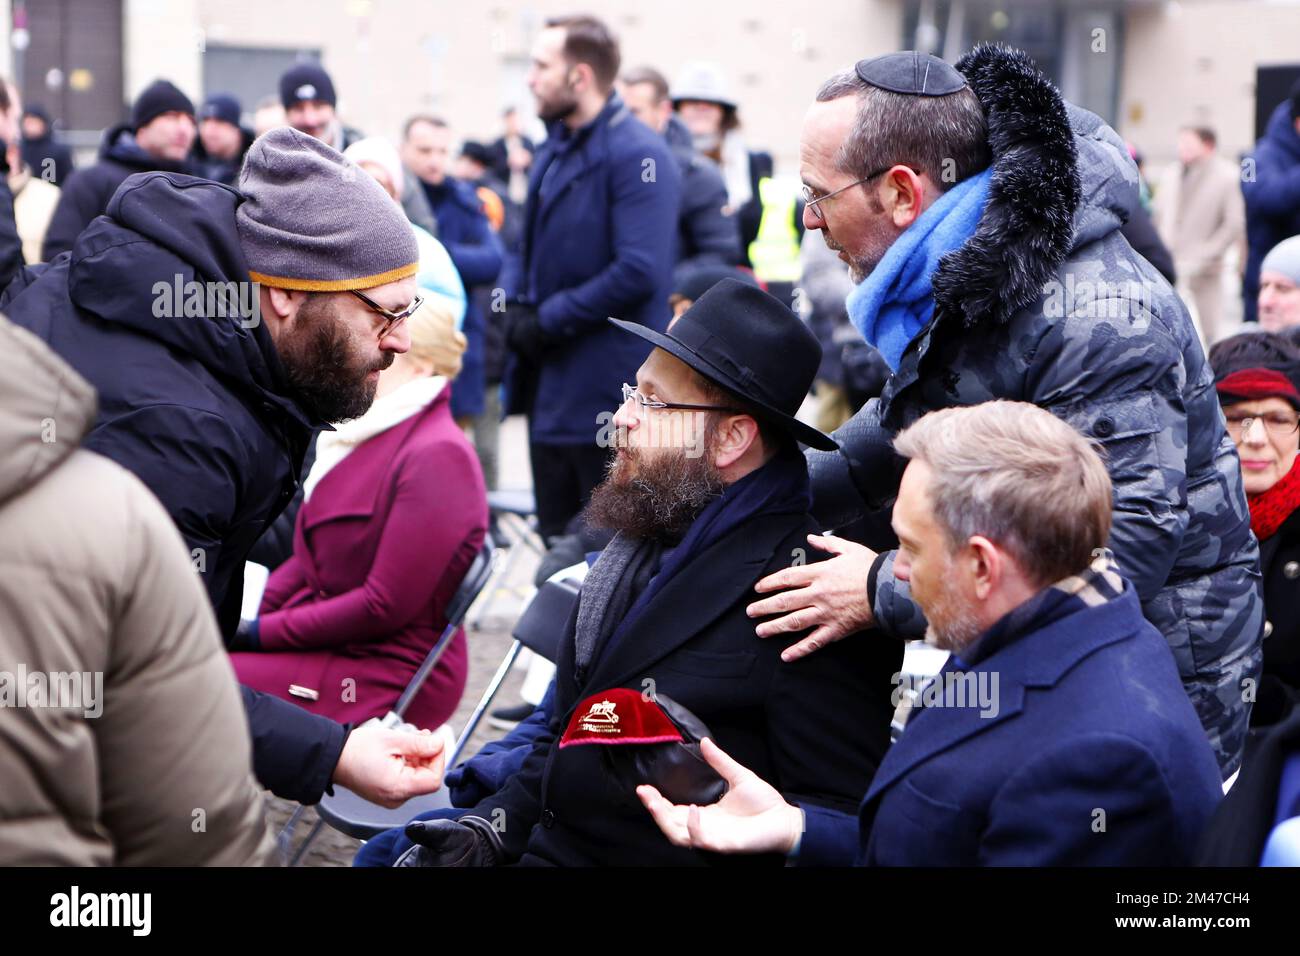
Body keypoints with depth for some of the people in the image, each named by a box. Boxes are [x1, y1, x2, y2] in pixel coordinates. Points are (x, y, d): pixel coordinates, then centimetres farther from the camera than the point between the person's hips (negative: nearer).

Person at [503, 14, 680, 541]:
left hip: (607, 388, -9)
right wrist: (520, 311, 3)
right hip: (553, 382, 9)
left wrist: (549, 320, -17)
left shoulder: (637, 155, -16)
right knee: (558, 540, 15)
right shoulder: (555, 148, 13)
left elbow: (640, 272, -25)